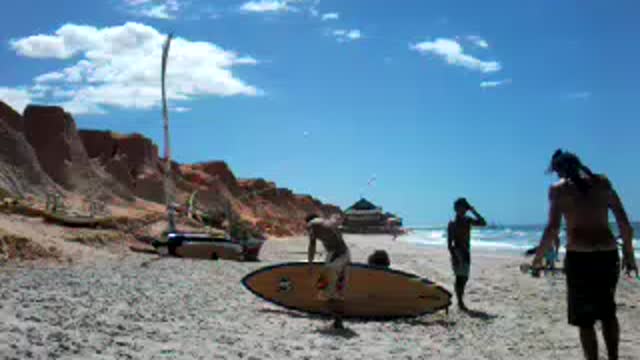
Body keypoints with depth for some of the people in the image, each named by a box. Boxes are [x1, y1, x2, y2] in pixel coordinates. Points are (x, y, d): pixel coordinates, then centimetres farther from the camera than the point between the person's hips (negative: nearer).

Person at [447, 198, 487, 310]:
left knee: (464, 278, 10)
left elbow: (483, 223, 6)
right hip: (457, 253, -7)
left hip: (466, 253, 7)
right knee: (460, 278, -7)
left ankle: (461, 301, 19)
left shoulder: (467, 220, 8)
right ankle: (460, 302, -2)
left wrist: (474, 211, -1)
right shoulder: (452, 223, -9)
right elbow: (449, 243, -12)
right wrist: (454, 256, -20)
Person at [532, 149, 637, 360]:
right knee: (607, 312, 23)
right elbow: (624, 221, 8)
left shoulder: (559, 188, -1)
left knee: (584, 319, 6)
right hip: (608, 254, 5)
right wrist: (628, 253, 16)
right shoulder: (603, 182, 10)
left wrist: (538, 258, -1)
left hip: (579, 256, -4)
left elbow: (553, 228, -11)